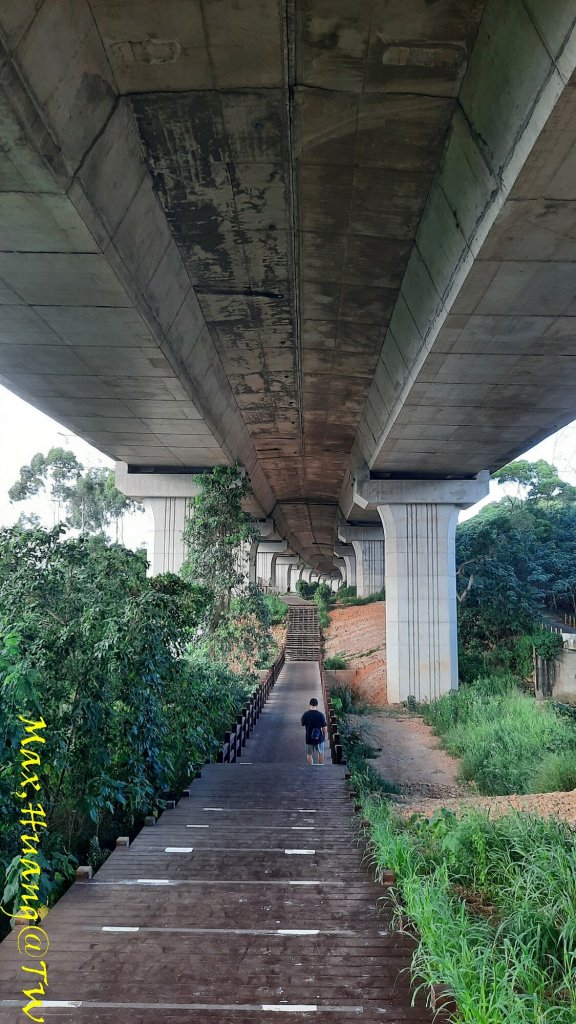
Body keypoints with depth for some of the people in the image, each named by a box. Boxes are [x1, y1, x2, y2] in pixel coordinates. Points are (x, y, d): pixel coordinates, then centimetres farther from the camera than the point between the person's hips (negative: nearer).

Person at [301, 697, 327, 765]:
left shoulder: (305, 714, -12)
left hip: (309, 738, 0)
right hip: (319, 737, 0)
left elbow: (303, 725, 3)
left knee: (309, 754, 17)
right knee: (321, 753, 21)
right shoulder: (320, 715, -15)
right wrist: (324, 736, 8)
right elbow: (324, 727, -10)